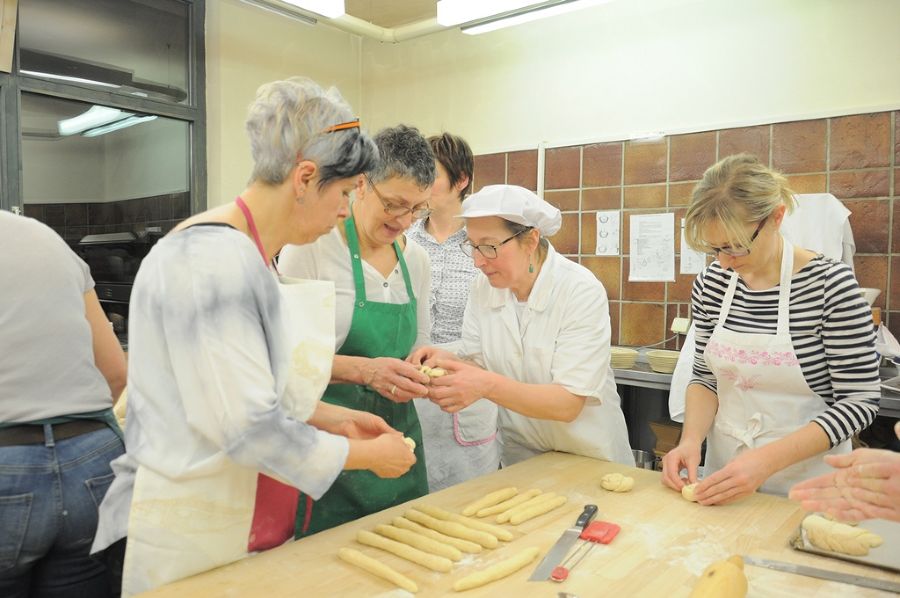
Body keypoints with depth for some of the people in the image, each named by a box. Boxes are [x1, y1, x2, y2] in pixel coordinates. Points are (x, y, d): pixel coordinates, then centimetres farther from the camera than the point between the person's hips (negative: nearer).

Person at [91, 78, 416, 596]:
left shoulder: (251, 256, 6)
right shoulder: (213, 259, -24)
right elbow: (248, 429, -27)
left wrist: (335, 419, 5)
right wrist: (369, 455, -15)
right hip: (196, 537, -9)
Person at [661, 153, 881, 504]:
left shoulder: (830, 284, -19)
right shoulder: (710, 283, -7)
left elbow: (860, 400, -16)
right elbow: (706, 376, 3)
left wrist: (768, 459, -26)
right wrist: (691, 438, -15)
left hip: (805, 480, -4)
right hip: (725, 469, 4)